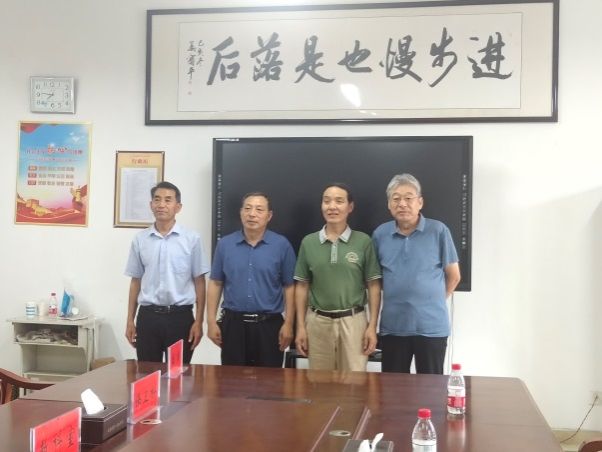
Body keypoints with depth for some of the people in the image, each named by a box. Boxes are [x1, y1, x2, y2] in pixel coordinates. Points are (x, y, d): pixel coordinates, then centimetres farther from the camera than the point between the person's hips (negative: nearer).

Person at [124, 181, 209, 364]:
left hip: (180, 316, -2)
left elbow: (199, 282, -1)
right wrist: (130, 320, 8)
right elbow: (136, 281, 11)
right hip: (148, 316, 2)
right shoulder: (140, 239, 5)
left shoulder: (191, 239, -3)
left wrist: (199, 321, -5)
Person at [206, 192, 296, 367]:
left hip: (269, 324, -1)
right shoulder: (225, 244, 3)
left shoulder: (282, 245, -2)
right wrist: (211, 321, 1)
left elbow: (289, 287, 0)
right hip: (233, 323, 2)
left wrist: (288, 323, -5)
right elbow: (215, 283, 6)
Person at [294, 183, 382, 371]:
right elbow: (302, 287, 7)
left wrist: (372, 326, -5)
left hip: (353, 321, -2)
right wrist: (300, 326, 2)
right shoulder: (308, 242, 3)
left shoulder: (363, 241, -2)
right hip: (318, 321, 2)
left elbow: (373, 286, 0)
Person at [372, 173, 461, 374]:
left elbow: (453, 276, 3)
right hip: (393, 326, 2)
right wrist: (396, 298, 10)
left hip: (431, 326, -2)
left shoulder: (438, 231, -5)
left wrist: (433, 302, 7)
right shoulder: (380, 234, 2)